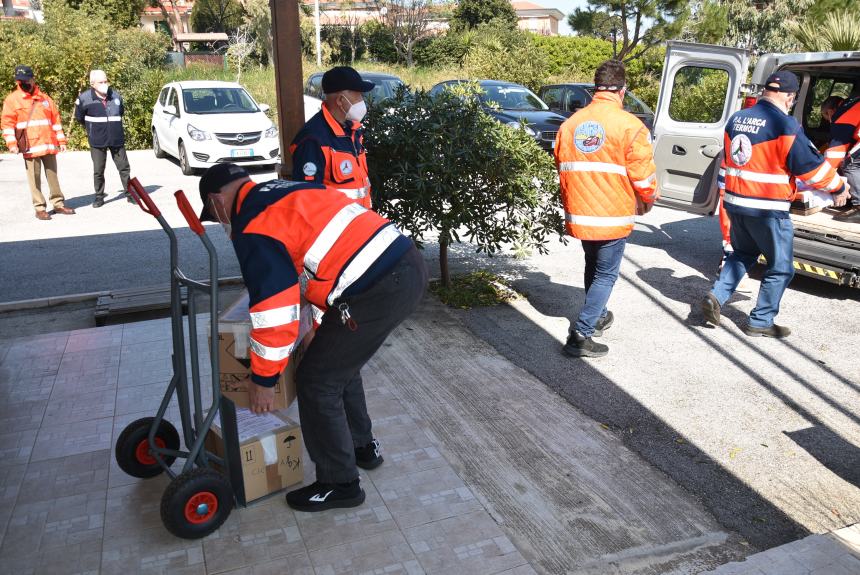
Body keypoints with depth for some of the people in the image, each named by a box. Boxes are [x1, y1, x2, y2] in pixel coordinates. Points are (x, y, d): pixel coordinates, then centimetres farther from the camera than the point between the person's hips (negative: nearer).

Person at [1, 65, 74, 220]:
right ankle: (40, 208, 4)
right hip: (30, 147, -3)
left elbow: (55, 119, 17)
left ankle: (58, 204, 19)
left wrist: (61, 140, 12)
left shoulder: (45, 98, 14)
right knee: (35, 179, -2)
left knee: (53, 175, 10)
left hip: (49, 145, 4)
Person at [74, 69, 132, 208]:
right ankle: (99, 196, 16)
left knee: (124, 167, 7)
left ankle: (129, 192, 20)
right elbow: (79, 117, 7)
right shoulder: (84, 98, -9)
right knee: (98, 171, 4)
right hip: (97, 142, -2)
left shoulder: (116, 95, 0)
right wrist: (92, 129, 15)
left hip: (117, 139, 2)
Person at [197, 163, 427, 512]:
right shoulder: (283, 191, 23)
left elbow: (274, 310, -8)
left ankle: (339, 484, 21)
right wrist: (323, 327, 40)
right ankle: (362, 446, 43)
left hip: (379, 292, -10)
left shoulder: (252, 228, -6)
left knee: (317, 382, 6)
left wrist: (263, 379, 6)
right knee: (340, 361, 26)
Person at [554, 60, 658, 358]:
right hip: (613, 216, -5)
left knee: (592, 268, 24)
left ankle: (597, 317, 40)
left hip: (578, 214, 5)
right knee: (605, 275, 6)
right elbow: (644, 177, -11)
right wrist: (647, 202, 10)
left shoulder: (570, 124, 5)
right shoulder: (630, 125, -12)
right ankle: (581, 335, -1)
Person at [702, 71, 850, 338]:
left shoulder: (737, 119, 7)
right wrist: (838, 188, 5)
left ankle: (716, 296, 9)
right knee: (781, 267, 9)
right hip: (767, 209, -7)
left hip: (735, 203, 7)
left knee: (743, 253, 26)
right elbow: (811, 165, -10)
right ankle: (760, 322, 14)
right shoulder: (785, 125, -15)